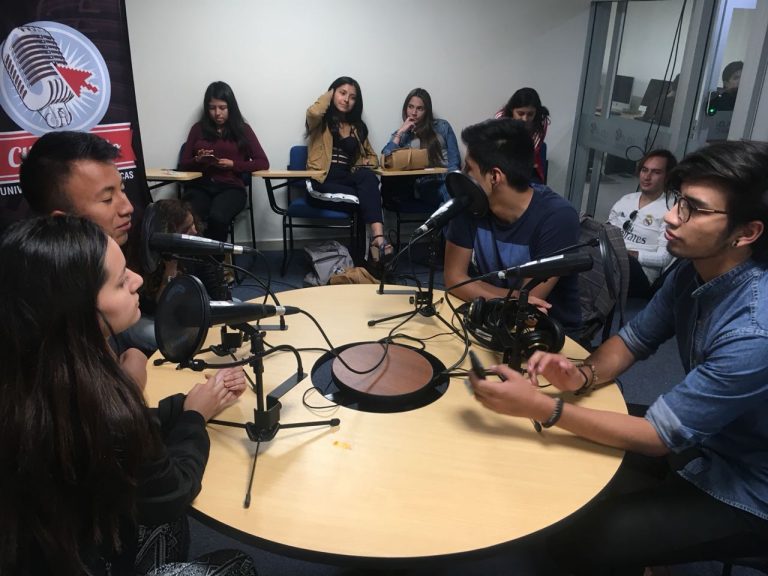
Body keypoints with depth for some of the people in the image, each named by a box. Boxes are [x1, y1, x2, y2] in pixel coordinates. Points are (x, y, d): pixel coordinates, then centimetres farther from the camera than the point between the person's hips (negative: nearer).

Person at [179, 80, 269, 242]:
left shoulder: (242, 129, 12)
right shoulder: (198, 128, 16)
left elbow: (263, 163, 5)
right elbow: (183, 164, 17)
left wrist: (233, 164, -7)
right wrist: (197, 160, -6)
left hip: (230, 187, -1)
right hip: (200, 186, 2)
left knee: (217, 217, -36)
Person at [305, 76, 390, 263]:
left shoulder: (358, 127, 23)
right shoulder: (320, 122, 9)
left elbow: (372, 157, 28)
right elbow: (313, 113, -17)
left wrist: (363, 165, 2)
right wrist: (328, 95, 5)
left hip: (348, 181, 3)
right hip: (322, 184, -3)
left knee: (368, 177, -34)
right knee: (367, 197, -31)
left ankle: (377, 238, -50)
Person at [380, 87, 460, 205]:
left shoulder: (442, 127, 14)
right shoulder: (400, 134, 19)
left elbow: (454, 161, 8)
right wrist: (401, 132, 2)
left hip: (443, 181, -2)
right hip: (421, 186, 2)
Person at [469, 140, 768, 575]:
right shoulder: (695, 270, -10)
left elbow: (658, 436, -30)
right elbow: (634, 339, 2)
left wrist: (540, 407, -36)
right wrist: (584, 374, -19)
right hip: (696, 440, 7)